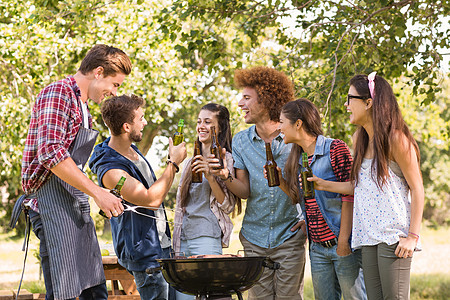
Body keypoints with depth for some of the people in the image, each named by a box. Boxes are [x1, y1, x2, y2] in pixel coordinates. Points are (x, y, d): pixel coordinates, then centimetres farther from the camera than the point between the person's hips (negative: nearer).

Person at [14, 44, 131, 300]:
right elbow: (50, 153, -21)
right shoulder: (58, 93, -8)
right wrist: (98, 192, -21)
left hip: (76, 202, 10)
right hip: (53, 199, -10)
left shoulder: (81, 105, 23)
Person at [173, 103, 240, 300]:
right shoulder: (191, 162, 19)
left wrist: (209, 176, -19)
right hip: (184, 237, 6)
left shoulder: (226, 159, -1)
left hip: (207, 238, -6)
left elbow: (228, 205, -7)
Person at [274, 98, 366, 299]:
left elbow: (349, 196, -13)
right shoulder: (298, 158, 13)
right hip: (317, 248, 7)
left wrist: (343, 241, -17)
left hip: (342, 244, -7)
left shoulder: (335, 149, -9)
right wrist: (280, 182, 2)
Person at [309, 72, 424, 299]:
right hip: (368, 237, 7)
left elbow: (417, 188, -7)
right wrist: (324, 185, 13)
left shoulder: (396, 139, -7)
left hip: (394, 236, -7)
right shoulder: (361, 139, 15)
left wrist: (413, 236, -13)